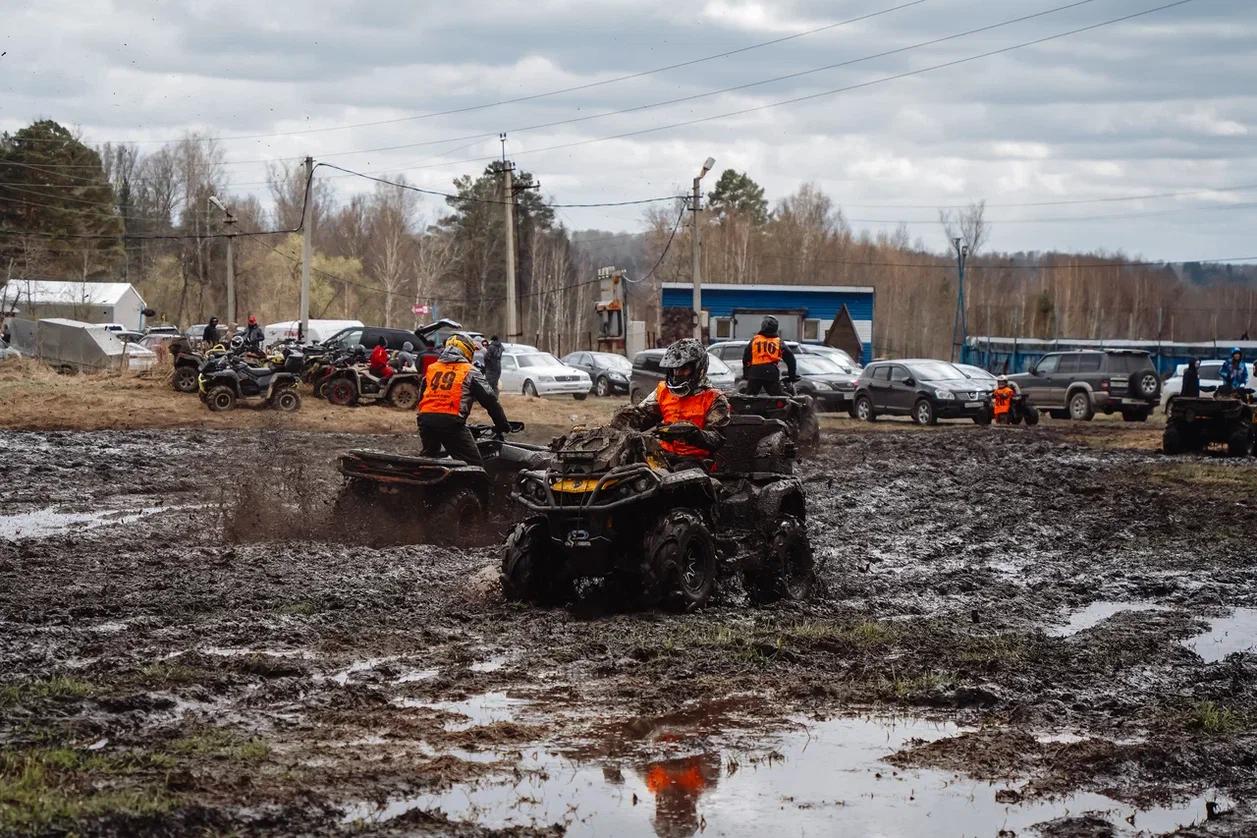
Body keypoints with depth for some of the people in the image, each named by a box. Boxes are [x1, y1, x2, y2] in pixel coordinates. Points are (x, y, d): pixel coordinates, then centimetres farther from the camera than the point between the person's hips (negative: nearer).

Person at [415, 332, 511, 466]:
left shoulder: (431, 368, 22)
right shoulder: (470, 372, 8)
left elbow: (421, 398, 28)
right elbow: (489, 400, 6)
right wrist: (503, 425, 14)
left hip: (425, 419, 5)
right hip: (451, 421, -5)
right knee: (474, 465, -4)